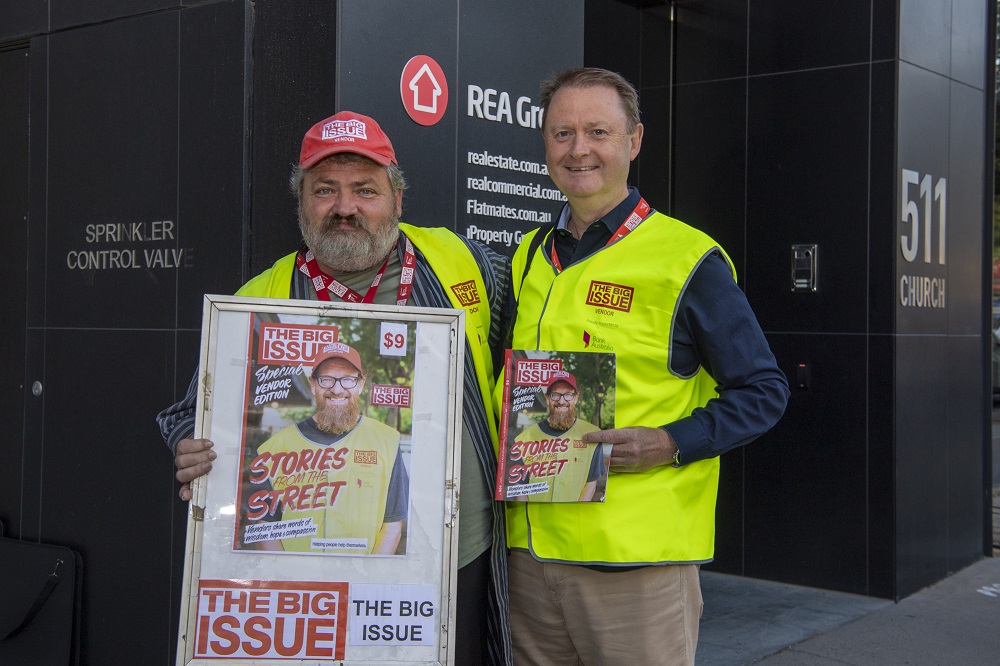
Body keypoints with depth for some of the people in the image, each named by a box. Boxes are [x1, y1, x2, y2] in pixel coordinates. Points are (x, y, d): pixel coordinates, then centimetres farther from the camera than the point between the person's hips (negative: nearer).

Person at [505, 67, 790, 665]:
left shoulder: (687, 259, -6)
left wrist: (671, 443, -18)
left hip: (638, 560, -5)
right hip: (530, 550, 6)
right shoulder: (530, 258, 12)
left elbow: (763, 391, -4)